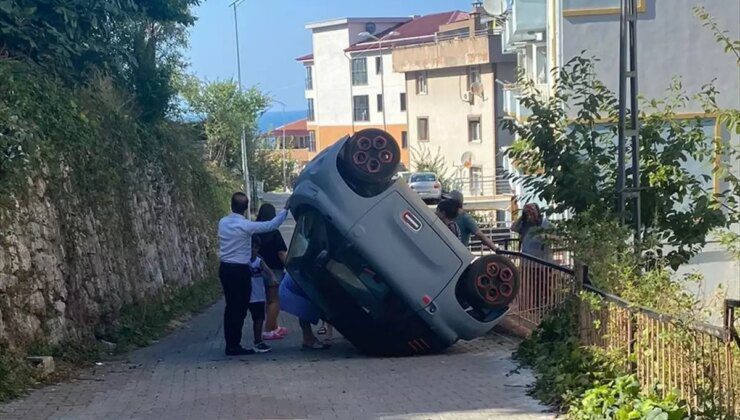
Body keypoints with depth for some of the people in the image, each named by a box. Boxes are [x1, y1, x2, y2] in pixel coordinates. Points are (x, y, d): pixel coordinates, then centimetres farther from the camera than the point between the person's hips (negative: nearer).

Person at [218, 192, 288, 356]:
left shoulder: (222, 222, 3)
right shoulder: (245, 226, -16)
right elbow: (271, 225, -13)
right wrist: (285, 210, -3)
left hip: (225, 268, 7)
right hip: (240, 270, -7)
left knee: (230, 307, 12)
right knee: (240, 309, 0)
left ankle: (230, 344, 16)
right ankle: (234, 346, 1)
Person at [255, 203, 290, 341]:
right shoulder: (274, 232, -12)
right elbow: (282, 253, -14)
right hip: (273, 270, -6)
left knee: (270, 300, 18)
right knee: (275, 300, -1)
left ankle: (274, 327, 28)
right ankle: (268, 331, -6)